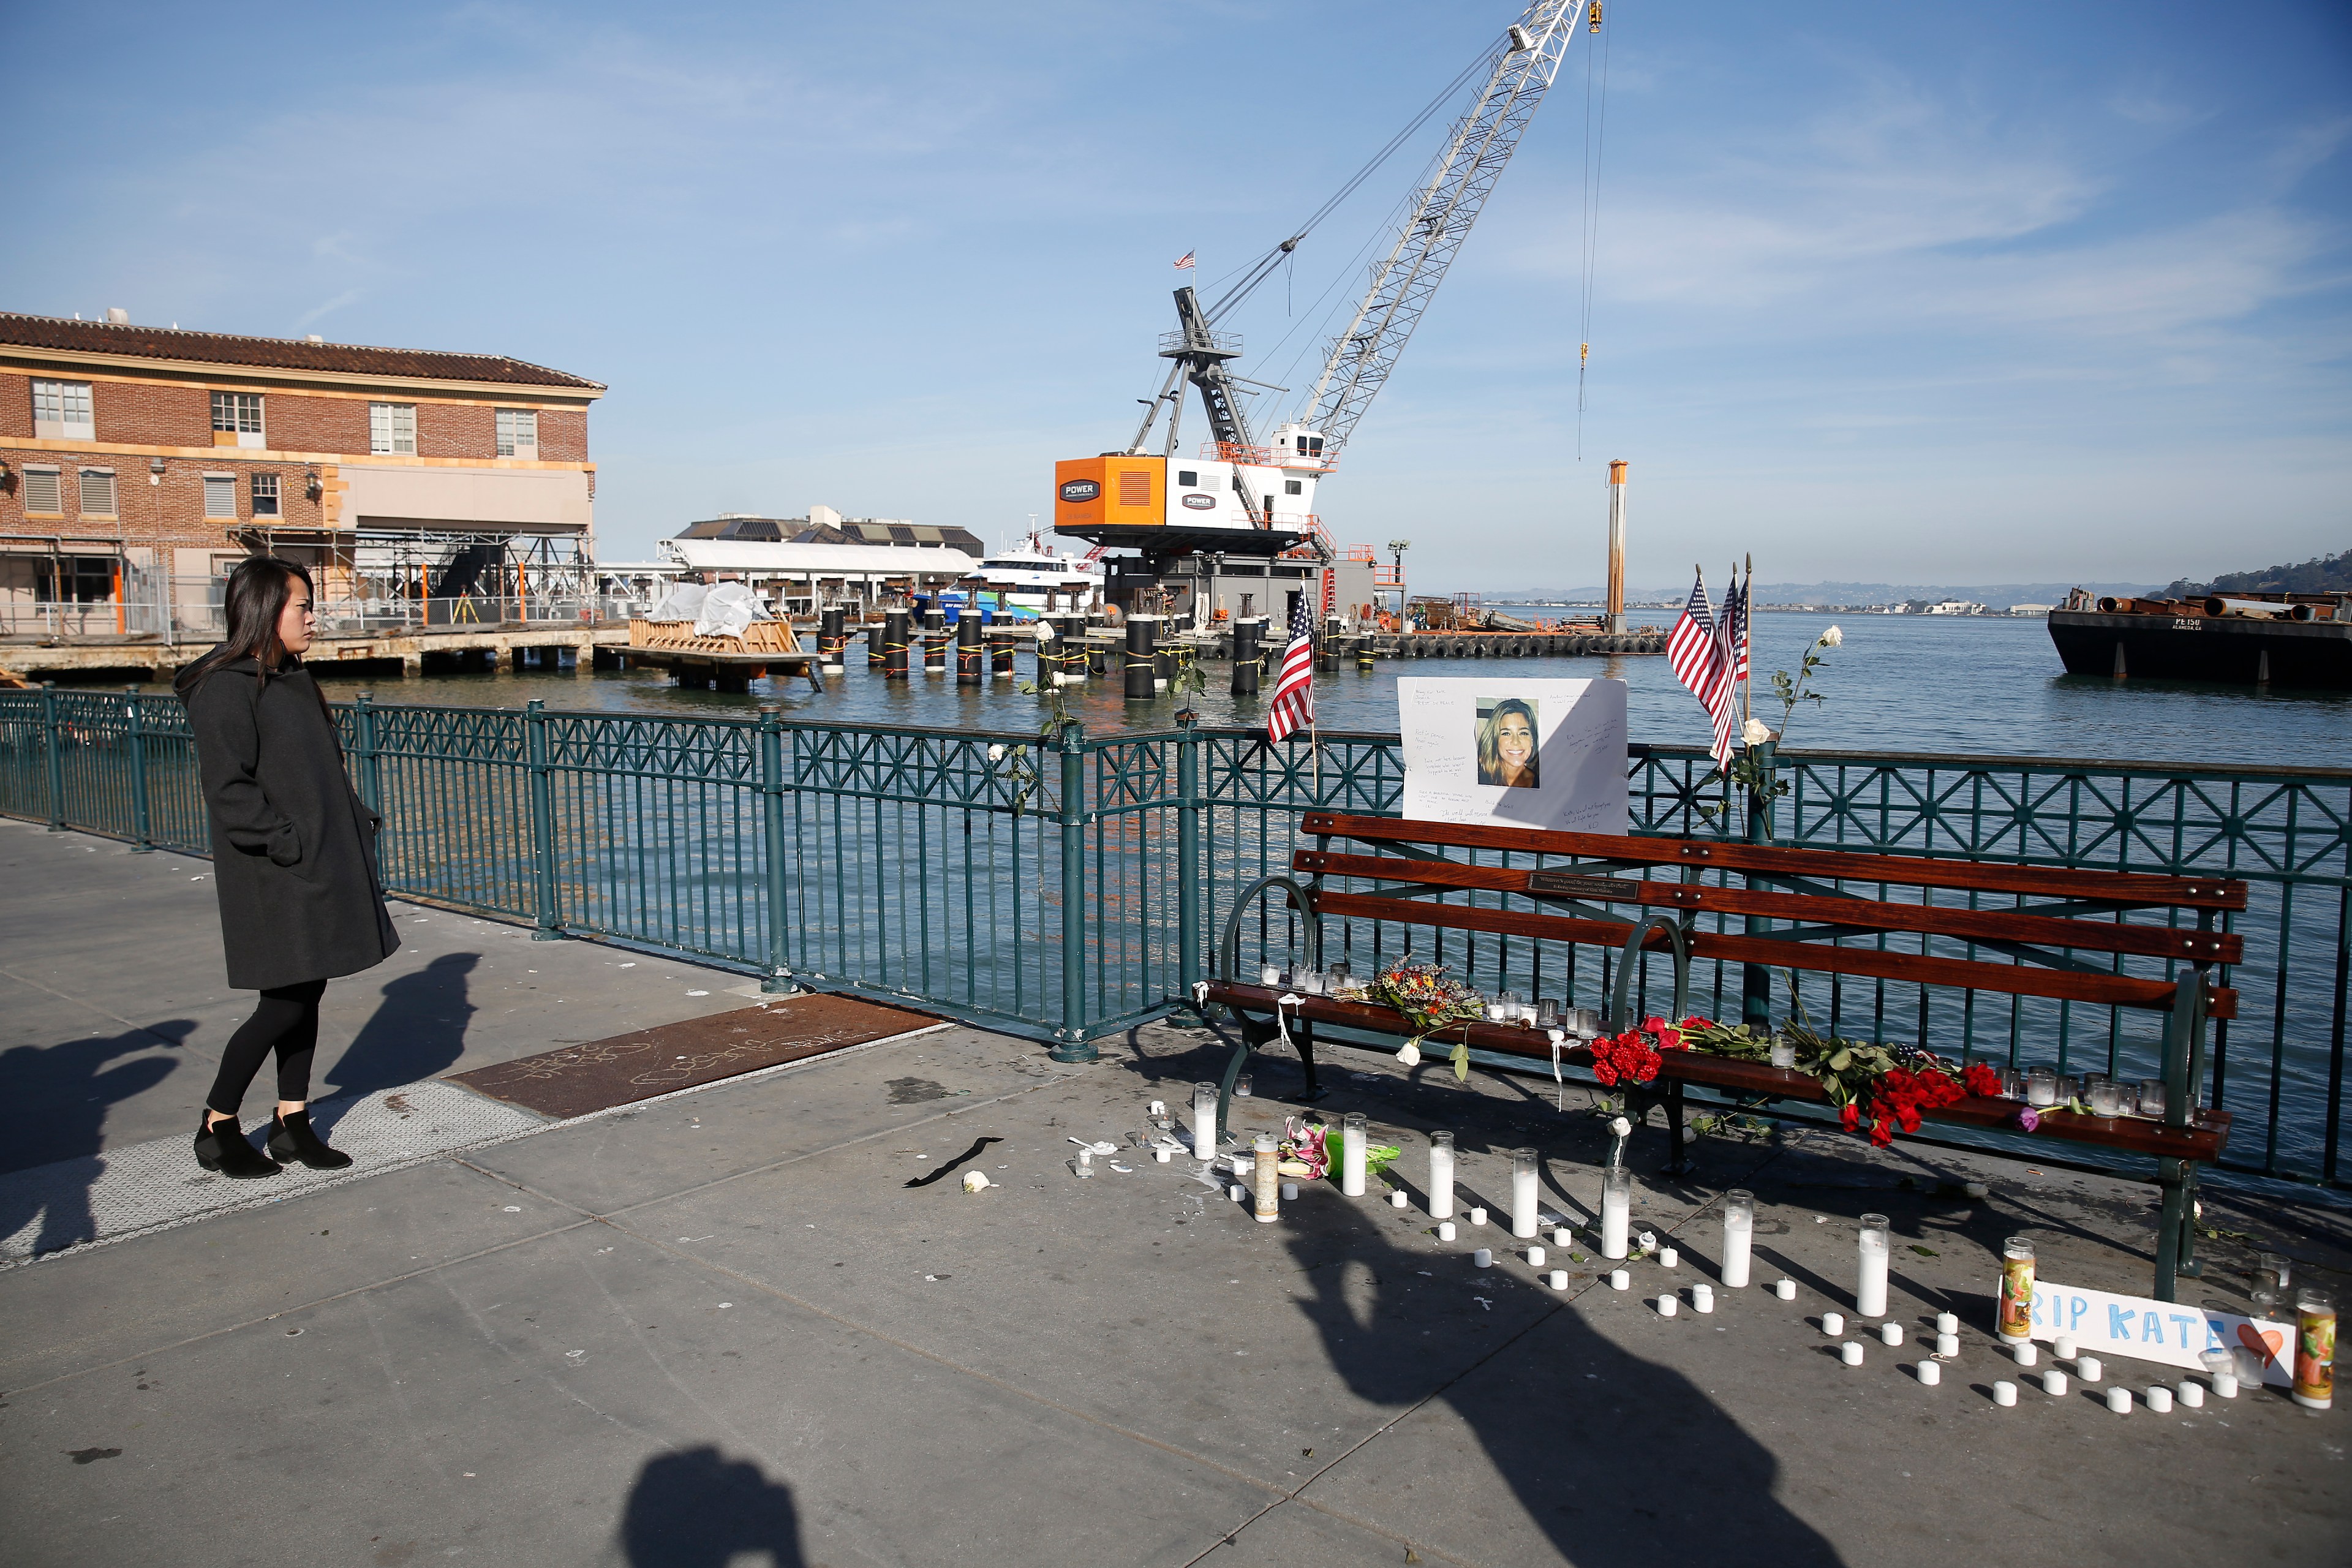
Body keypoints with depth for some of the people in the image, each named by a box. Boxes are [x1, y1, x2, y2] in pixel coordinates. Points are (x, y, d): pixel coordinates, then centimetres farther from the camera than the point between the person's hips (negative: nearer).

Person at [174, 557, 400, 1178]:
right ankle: (217, 1127, 14)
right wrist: (288, 843, -20)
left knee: (307, 993, 11)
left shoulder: (291, 679, 14)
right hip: (272, 876, -8)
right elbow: (229, 792, -19)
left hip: (322, 864, 9)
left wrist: (360, 822, 8)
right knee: (285, 1002, -4)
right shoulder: (226, 689, -14)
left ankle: (293, 1122, 21)